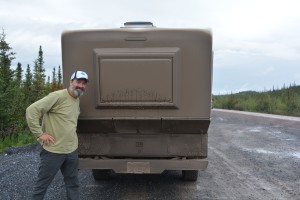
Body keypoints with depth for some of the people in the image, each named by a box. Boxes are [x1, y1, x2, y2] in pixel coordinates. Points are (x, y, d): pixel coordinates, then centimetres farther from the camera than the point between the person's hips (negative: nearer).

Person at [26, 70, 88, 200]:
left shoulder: (77, 100, 8)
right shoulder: (58, 96, -17)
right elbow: (32, 110, -21)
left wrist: (72, 135, 12)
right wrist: (40, 134, -19)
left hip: (72, 150, 7)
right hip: (53, 151, -7)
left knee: (72, 183, 18)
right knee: (42, 184, 10)